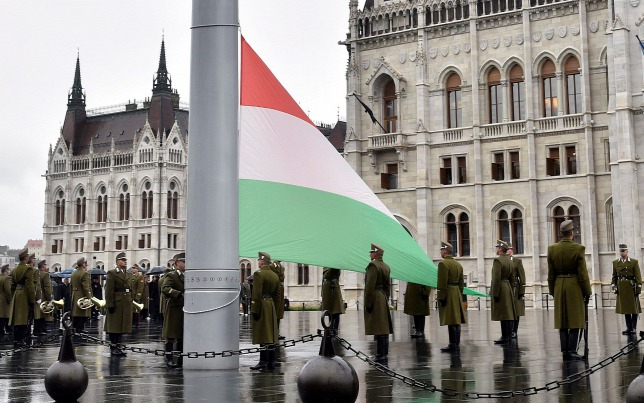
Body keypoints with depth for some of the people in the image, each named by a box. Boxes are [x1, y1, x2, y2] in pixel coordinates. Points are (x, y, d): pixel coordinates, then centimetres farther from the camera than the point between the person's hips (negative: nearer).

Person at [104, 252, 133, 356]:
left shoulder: (128, 274, 17)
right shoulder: (112, 273, -6)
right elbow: (109, 291, -12)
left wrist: (131, 303, 12)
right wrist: (110, 304, -18)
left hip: (126, 304, 7)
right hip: (116, 304, -7)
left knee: (122, 326, 10)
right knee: (114, 327, -1)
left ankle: (117, 346, 17)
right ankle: (113, 348, 5)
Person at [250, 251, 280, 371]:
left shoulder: (259, 274, -12)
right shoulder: (275, 276, 13)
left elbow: (256, 295, -17)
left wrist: (254, 311, -15)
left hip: (262, 307, -7)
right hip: (272, 307, 7)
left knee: (262, 335, -6)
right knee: (270, 335, 9)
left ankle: (263, 362, -6)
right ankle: (271, 362, 12)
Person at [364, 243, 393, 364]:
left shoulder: (373, 265, -14)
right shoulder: (386, 267, 15)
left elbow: (370, 286, -18)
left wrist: (368, 304, -16)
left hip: (375, 299, -9)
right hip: (383, 299, 10)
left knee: (379, 330, -9)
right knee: (384, 328, 12)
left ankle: (381, 356, -8)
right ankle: (384, 355, 17)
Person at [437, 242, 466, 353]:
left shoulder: (443, 263, -12)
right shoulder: (458, 264, 14)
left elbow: (442, 283, -17)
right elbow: (461, 283, 17)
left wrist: (441, 297, -15)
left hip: (448, 294, -8)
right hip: (457, 294, 8)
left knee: (451, 322, -7)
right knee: (456, 321, 9)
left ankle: (453, 346, -6)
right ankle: (456, 345, 14)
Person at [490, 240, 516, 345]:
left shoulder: (497, 260, -15)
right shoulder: (509, 260, 12)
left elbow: (496, 278, -20)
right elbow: (512, 277, 16)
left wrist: (495, 294, -19)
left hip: (500, 289, -9)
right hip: (508, 288, 9)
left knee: (503, 314, -7)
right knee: (509, 313, 10)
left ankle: (505, 337, -6)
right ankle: (509, 335, 16)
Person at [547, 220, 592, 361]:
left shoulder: (552, 249, 0)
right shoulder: (578, 248, -11)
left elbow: (551, 274, 4)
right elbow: (583, 273, -10)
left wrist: (552, 291, 14)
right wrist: (587, 292, -2)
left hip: (559, 287, 4)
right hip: (574, 286, -4)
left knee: (562, 322, 7)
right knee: (575, 321, 2)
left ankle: (565, 352, 7)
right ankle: (572, 351, -1)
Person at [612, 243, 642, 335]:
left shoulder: (634, 262, -2)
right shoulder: (615, 263, 8)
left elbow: (638, 276, -4)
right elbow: (614, 276, 11)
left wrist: (638, 288, -10)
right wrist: (614, 286, 1)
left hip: (631, 288, -3)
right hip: (621, 289, 3)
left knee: (634, 308, 1)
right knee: (625, 309, 6)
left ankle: (634, 328, 7)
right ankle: (629, 328, 12)